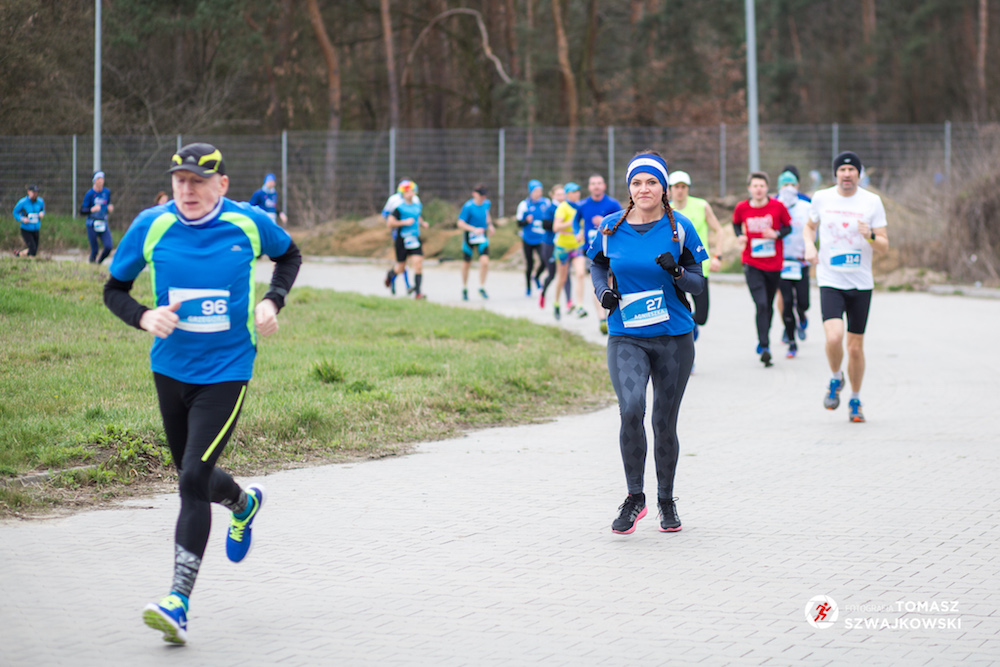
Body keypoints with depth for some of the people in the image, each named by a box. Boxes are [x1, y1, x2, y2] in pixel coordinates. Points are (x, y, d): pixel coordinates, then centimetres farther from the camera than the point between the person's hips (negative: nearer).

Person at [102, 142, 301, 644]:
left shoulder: (249, 223, -8)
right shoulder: (151, 226, -6)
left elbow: (289, 254, 14)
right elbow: (113, 289, 4)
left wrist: (272, 301, -3)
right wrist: (144, 317, -17)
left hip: (227, 372, -3)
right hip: (170, 370, 4)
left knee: (193, 480, -15)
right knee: (194, 478, 17)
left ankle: (179, 601, -13)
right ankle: (243, 503, 54)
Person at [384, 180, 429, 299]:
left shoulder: (418, 206, 10)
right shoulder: (399, 207, -8)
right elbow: (390, 223, -11)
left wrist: (422, 223, 7)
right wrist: (404, 222, -18)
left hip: (415, 239, 4)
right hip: (402, 240, -4)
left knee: (418, 263, -14)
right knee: (400, 268, 7)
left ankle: (417, 292, -13)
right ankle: (390, 274, 44)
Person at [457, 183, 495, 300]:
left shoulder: (486, 203, 0)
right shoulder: (468, 206, -18)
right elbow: (460, 223, -19)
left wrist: (490, 225, 9)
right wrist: (474, 229, -29)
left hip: (482, 237, 3)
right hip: (469, 237, -3)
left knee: (485, 262, -15)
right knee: (467, 264, 10)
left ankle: (482, 288, -1)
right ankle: (464, 288, 31)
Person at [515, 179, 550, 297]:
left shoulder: (546, 202, 2)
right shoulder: (524, 204, -3)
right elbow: (519, 223, -1)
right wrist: (527, 220, -20)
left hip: (541, 239, 1)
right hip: (528, 240, -1)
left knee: (544, 261, -17)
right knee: (529, 264, 6)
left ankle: (536, 277, 15)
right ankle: (528, 288, 26)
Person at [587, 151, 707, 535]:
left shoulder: (678, 227, -2)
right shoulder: (611, 227, 2)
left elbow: (698, 283, 1)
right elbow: (598, 266, 18)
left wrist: (677, 272, -20)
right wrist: (603, 291, -2)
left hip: (674, 339, 0)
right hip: (626, 339, 0)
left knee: (664, 422, 7)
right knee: (631, 410, -22)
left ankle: (666, 501, 29)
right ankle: (634, 498, -4)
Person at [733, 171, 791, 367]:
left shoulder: (777, 207, -6)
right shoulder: (741, 208, -3)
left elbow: (788, 226, 5)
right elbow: (736, 224, 17)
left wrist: (777, 234, -14)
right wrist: (740, 235, -3)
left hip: (774, 264, 1)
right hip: (752, 264, -1)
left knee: (769, 306, 13)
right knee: (761, 305, -15)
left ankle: (763, 341, 35)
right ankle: (765, 347, -16)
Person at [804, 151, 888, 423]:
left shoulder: (872, 201, -2)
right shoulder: (821, 198, 2)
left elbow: (884, 247, -1)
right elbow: (810, 226, 20)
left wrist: (870, 236, -23)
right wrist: (809, 245, -1)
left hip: (861, 284, 1)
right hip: (830, 281, -1)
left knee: (856, 346, 6)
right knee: (834, 337, -21)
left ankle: (855, 401, 25)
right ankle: (835, 380, 9)